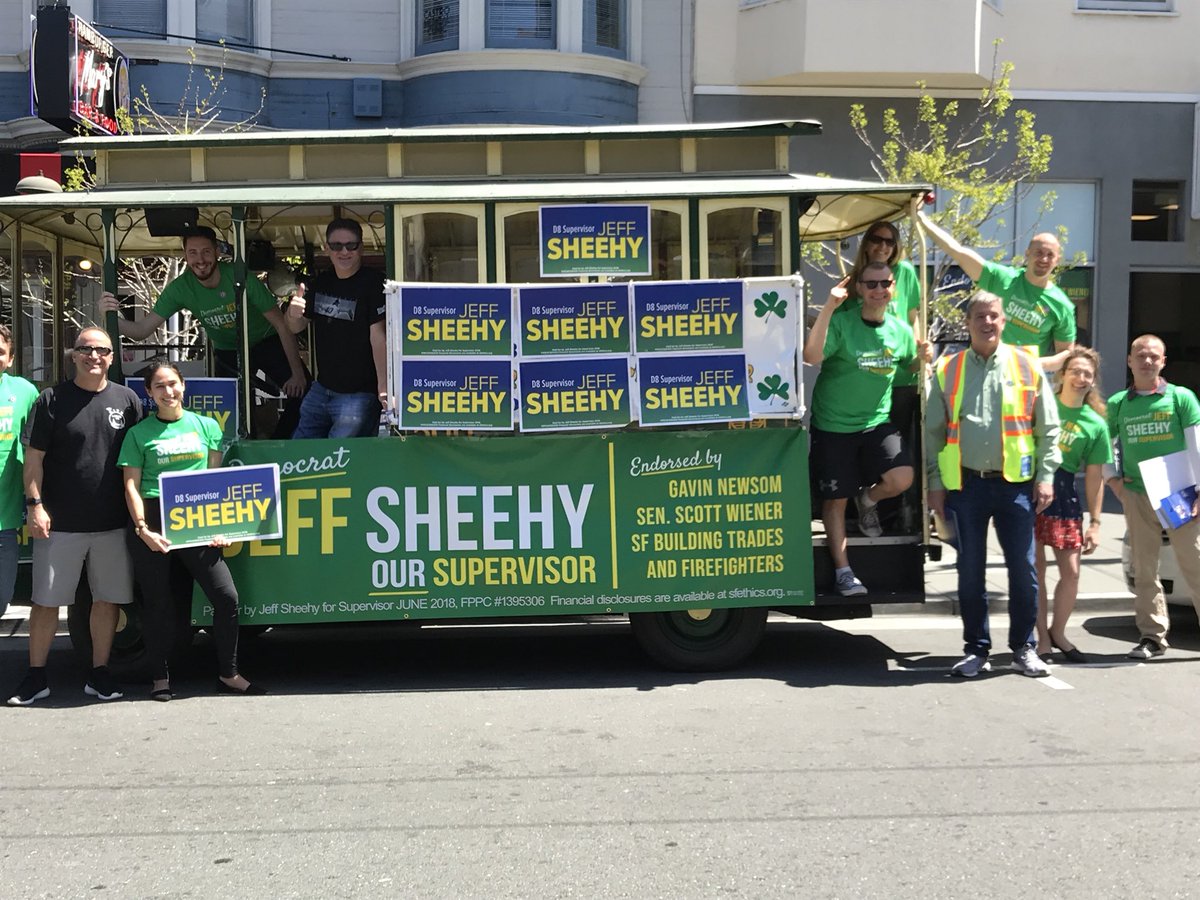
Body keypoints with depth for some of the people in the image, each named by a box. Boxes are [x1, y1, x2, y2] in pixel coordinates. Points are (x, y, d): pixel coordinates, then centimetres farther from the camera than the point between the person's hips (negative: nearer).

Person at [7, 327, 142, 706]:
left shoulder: (127, 400, 5)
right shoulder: (52, 399, -1)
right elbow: (34, 457, -1)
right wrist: (35, 504, -9)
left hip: (113, 521, 2)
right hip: (59, 522, -2)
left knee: (108, 598, 8)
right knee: (46, 600, 4)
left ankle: (99, 673, 20)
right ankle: (36, 676, 16)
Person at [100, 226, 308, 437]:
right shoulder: (180, 288, -19)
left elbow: (282, 325, -22)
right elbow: (142, 330, -18)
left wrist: (298, 373, -23)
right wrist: (112, 317, -39)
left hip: (266, 343, -2)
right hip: (227, 354, 2)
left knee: (301, 393, -17)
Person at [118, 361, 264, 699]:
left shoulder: (206, 426, 11)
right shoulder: (139, 433, 6)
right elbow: (131, 485, 2)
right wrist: (142, 529, -10)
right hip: (152, 522, -1)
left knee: (227, 597, -7)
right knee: (159, 603, 4)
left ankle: (228, 674, 6)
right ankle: (160, 677, 19)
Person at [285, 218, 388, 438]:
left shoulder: (373, 283, -13)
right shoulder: (321, 283, 9)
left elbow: (378, 336, -20)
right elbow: (296, 328, 16)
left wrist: (383, 386, -29)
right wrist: (293, 313, -8)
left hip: (358, 394, -8)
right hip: (321, 389, 8)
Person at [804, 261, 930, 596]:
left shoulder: (900, 330, 2)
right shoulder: (841, 323, -13)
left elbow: (909, 364, 19)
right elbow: (812, 357, -30)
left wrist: (922, 357, -5)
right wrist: (829, 307, -34)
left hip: (876, 423, 3)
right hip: (833, 425, -3)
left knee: (902, 478, -19)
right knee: (836, 499, 5)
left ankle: (868, 499, 16)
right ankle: (843, 571, 20)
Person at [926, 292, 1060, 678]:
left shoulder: (1027, 366, 5)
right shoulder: (948, 370, 7)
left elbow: (1048, 428, 6)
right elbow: (933, 431, 7)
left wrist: (1045, 476, -2)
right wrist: (935, 482, 2)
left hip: (1015, 482, 0)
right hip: (965, 483, 1)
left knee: (1023, 569, 2)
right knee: (970, 571, 7)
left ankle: (1023, 647, 17)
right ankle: (976, 648, 18)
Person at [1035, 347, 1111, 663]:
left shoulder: (1096, 424, 6)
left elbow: (1095, 477, 7)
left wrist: (1095, 522, 5)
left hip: (1063, 493, 2)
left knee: (1071, 570, 1)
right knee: (1035, 567, 1)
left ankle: (1058, 631, 24)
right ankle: (1042, 637, 14)